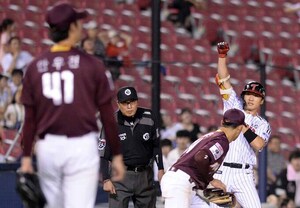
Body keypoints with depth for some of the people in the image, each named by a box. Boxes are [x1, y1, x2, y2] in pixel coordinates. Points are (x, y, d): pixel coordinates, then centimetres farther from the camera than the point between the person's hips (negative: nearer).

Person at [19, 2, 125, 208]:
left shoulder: (36, 67, 3)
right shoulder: (91, 64, -4)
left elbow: (30, 118, 5)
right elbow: (107, 115, -2)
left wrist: (26, 156, 12)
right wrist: (117, 155, 5)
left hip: (48, 147, 4)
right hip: (81, 146, -3)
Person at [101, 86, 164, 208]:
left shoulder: (149, 118, -5)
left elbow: (156, 145, 8)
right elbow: (103, 154, -7)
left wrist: (160, 169, 6)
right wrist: (106, 179, -11)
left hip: (145, 175, 3)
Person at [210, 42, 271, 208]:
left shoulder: (263, 125, 12)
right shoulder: (235, 107, 14)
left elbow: (259, 145, -9)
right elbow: (224, 80, 7)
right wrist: (222, 55, -2)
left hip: (243, 175, 0)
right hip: (221, 171, 0)